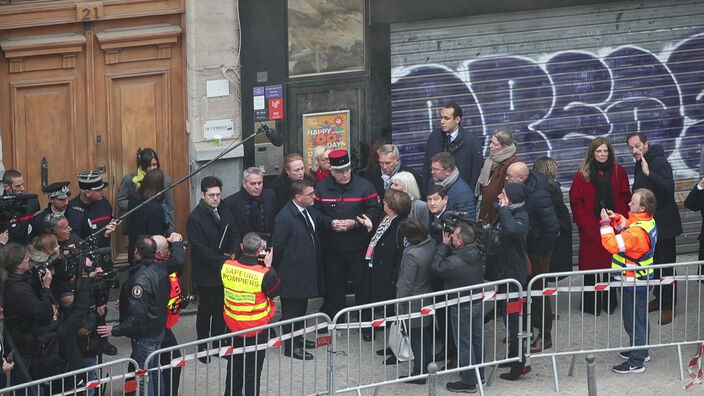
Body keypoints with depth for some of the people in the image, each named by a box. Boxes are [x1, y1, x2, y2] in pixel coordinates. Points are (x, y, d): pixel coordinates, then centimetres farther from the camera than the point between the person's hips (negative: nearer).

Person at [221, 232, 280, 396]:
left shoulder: (226, 267, -14)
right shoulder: (265, 274, -26)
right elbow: (276, 291, -9)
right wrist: (269, 267, -3)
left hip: (233, 325, 4)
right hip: (256, 327, -4)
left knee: (235, 364, 22)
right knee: (253, 368, 10)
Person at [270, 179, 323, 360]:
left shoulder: (311, 210, 1)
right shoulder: (285, 218, -24)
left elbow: (317, 228, 20)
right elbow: (277, 247, -17)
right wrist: (280, 271, -10)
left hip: (307, 269, 8)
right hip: (292, 274, -8)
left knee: (301, 306, 22)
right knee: (291, 309, 4)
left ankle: (297, 338, 38)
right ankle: (290, 347, 14)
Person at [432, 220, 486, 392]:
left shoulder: (454, 263, -33)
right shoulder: (478, 254, -9)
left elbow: (437, 267, -14)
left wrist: (444, 244, -12)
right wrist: (447, 245, -4)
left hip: (462, 308, -7)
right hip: (478, 303, 7)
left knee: (464, 344, 6)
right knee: (477, 339, 22)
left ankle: (468, 381, 16)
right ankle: (479, 374, 38)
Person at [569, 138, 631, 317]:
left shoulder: (618, 172, 5)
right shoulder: (583, 174, -1)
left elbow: (624, 199, 5)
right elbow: (576, 202, -2)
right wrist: (586, 224, -10)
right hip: (591, 229, -1)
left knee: (612, 264, 4)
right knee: (591, 264, 0)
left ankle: (610, 302, 16)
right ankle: (591, 304, 9)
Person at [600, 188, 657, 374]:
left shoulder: (638, 232, -31)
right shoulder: (647, 222, 1)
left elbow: (612, 244, -33)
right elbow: (626, 228, 18)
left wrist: (605, 222, -22)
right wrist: (616, 218, -1)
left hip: (633, 281, -10)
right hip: (640, 280, 10)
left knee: (633, 321, 0)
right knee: (640, 318, 24)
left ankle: (636, 362, 8)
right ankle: (641, 351, 40)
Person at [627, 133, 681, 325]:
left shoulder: (660, 163, -17)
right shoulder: (639, 165, 10)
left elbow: (669, 187, -31)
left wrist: (648, 173, -38)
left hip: (664, 223, -9)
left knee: (666, 264, -4)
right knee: (653, 263, 16)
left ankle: (668, 305, 0)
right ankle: (659, 298, 27)